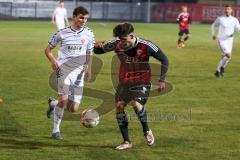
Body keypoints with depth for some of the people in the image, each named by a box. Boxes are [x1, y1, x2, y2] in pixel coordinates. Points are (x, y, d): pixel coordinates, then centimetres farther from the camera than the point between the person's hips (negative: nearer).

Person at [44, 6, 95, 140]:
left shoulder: (89, 34, 4)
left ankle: (53, 103, 32)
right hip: (64, 70, -3)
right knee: (64, 99, -22)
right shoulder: (62, 33, -2)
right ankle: (56, 130, -6)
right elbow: (48, 50, 6)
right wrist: (53, 60, -13)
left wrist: (88, 68, 4)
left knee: (73, 109, 1)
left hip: (79, 73, 3)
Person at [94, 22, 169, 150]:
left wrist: (162, 80, -10)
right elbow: (99, 51, 3)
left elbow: (164, 60, -7)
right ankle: (126, 142, 2)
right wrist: (98, 46, -23)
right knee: (119, 106, -8)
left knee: (136, 104, -26)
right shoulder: (116, 44, -10)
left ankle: (146, 131, 2)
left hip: (142, 82, -4)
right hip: (124, 81, 4)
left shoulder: (145, 46, -19)